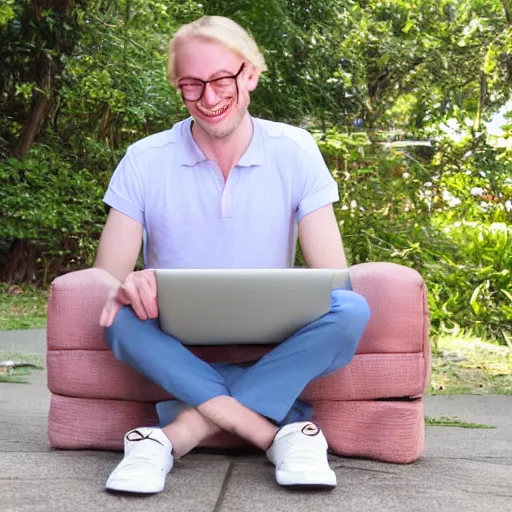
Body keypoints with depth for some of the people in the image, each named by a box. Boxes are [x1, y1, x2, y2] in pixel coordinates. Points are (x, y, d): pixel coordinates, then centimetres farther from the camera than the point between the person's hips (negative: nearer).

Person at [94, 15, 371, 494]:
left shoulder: (295, 152, -4)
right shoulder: (144, 161, -5)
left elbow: (332, 277, -9)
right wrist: (128, 288, -34)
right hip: (178, 346, -1)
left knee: (350, 311, -29)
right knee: (123, 322, -32)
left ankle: (177, 434, -31)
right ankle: (284, 432, -32)